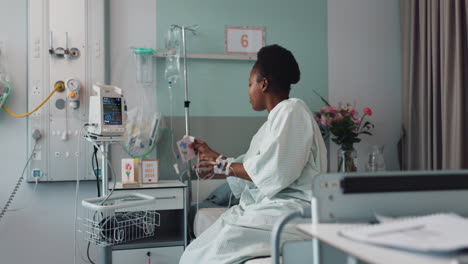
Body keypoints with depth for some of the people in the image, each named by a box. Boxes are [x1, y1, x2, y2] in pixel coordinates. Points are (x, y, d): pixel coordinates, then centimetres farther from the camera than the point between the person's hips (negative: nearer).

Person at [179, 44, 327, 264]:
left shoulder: (292, 111, -7)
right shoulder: (277, 116, 21)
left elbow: (273, 173, -17)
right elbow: (250, 168, 25)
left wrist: (225, 167, -4)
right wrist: (213, 155, 35)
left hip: (289, 209, -9)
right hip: (267, 206, 9)